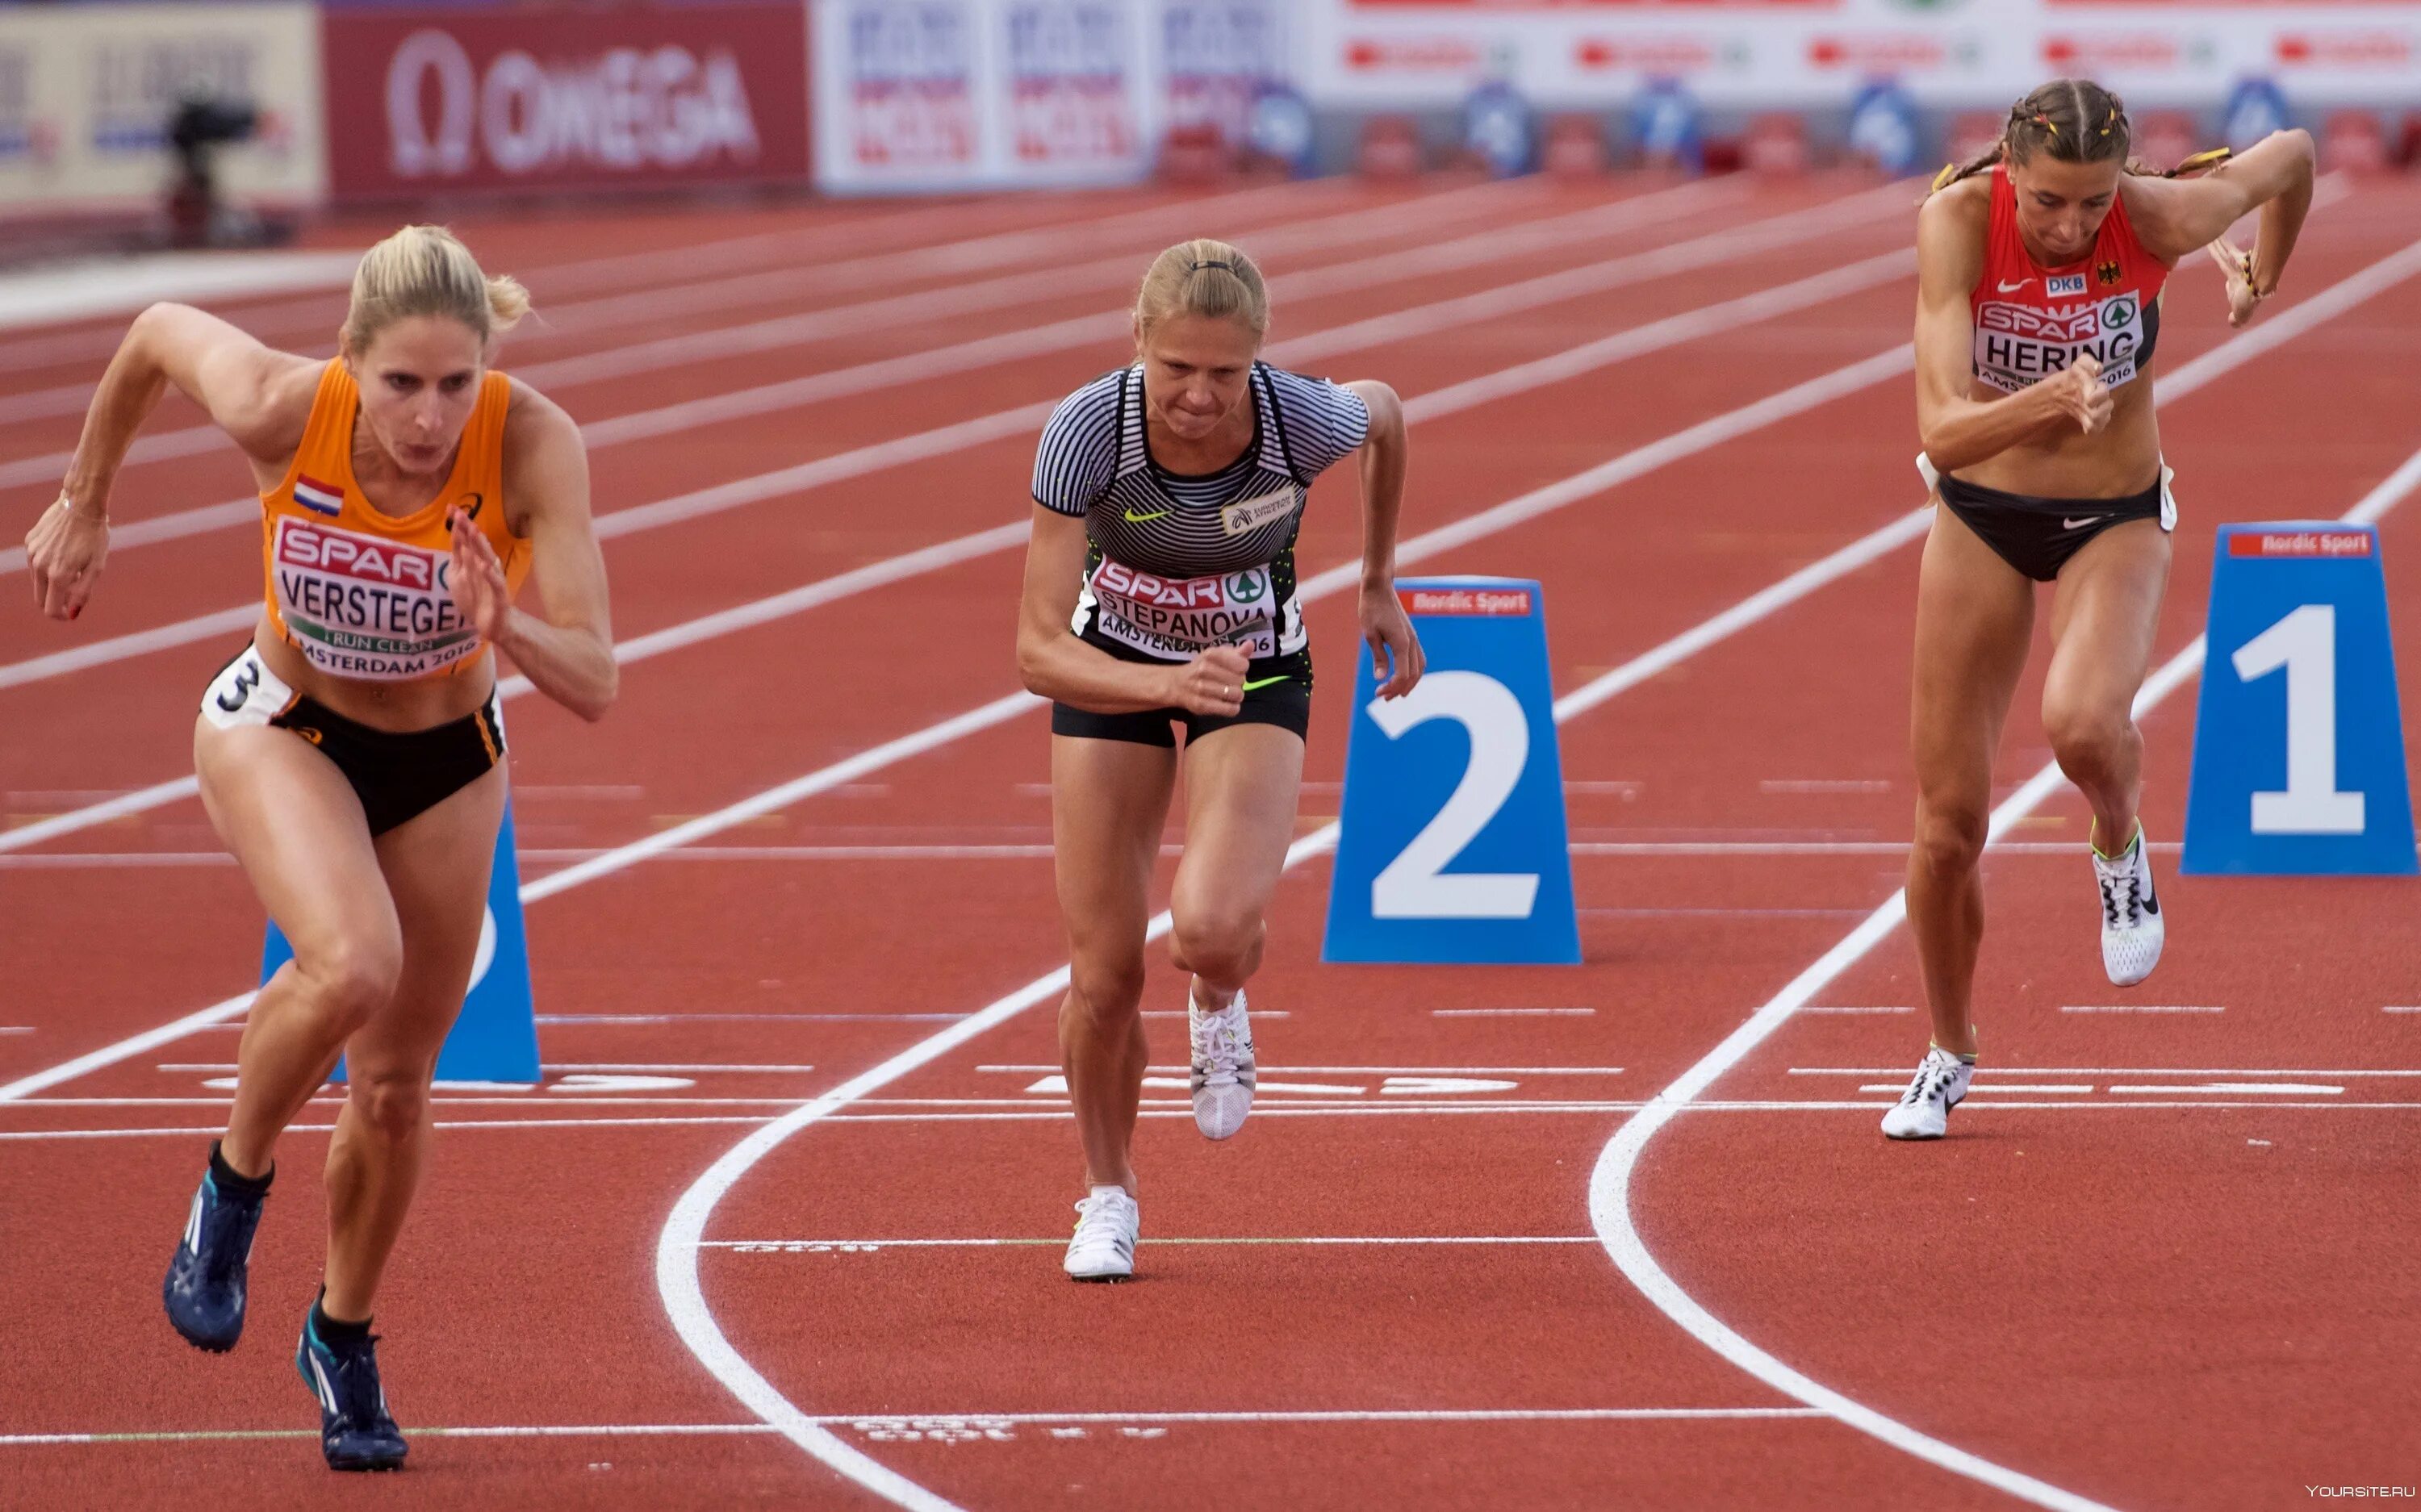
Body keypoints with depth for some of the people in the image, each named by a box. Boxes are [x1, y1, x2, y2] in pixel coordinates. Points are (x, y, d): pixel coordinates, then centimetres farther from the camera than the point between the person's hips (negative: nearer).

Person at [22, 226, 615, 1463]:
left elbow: (593, 687, -29)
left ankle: (343, 1336, 39)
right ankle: (232, 1189, -2)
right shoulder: (281, 409, -30)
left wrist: (507, 628, -50)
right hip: (281, 732, -2)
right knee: (352, 964, -32)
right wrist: (85, 505, 6)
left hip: (447, 759, 2)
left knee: (395, 1084, 11)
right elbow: (157, 333, -7)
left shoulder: (534, 445, -30)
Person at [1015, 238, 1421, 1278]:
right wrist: (1170, 686, -49)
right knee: (1104, 977, -1)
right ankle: (1108, 1193, 28)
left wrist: (1379, 589, 8)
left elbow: (1384, 415, -2)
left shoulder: (1304, 419, -30)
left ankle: (1220, 1004, 14)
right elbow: (1038, 651, -32)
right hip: (1111, 668, 0)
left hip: (1258, 676, 0)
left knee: (1211, 931, -26)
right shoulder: (1086, 431, -32)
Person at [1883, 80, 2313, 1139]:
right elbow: (1942, 429, -33)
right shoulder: (1959, 220, -26)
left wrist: (2263, 284, 14)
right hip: (1980, 520, 1)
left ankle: (2120, 851, 5)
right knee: (1948, 823, 3)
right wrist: (2050, 398, -51)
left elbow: (2289, 156, -2)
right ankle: (1948, 1054, 28)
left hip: (2114, 521, -1)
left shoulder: (2161, 220, -24)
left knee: (2082, 726, -32)